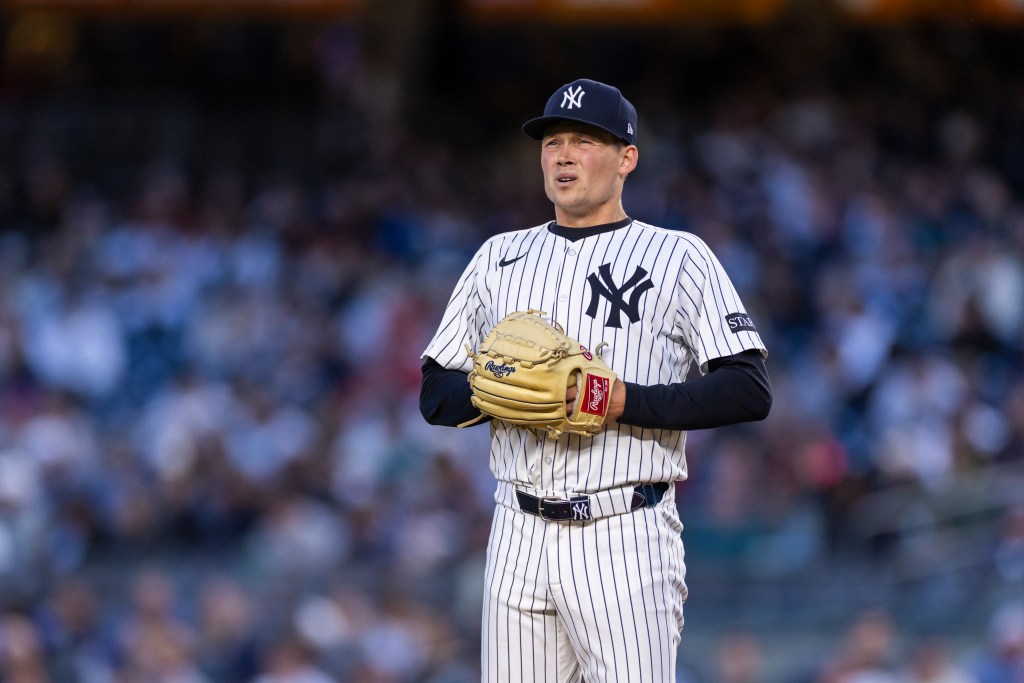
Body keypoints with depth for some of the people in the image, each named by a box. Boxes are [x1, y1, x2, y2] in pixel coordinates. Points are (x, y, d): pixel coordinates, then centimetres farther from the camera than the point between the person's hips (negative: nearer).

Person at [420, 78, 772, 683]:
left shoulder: (678, 257, 3)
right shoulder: (500, 257, 16)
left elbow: (749, 391, -6)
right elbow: (437, 395, 16)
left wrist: (625, 400, -16)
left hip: (626, 540, -4)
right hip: (520, 536, 4)